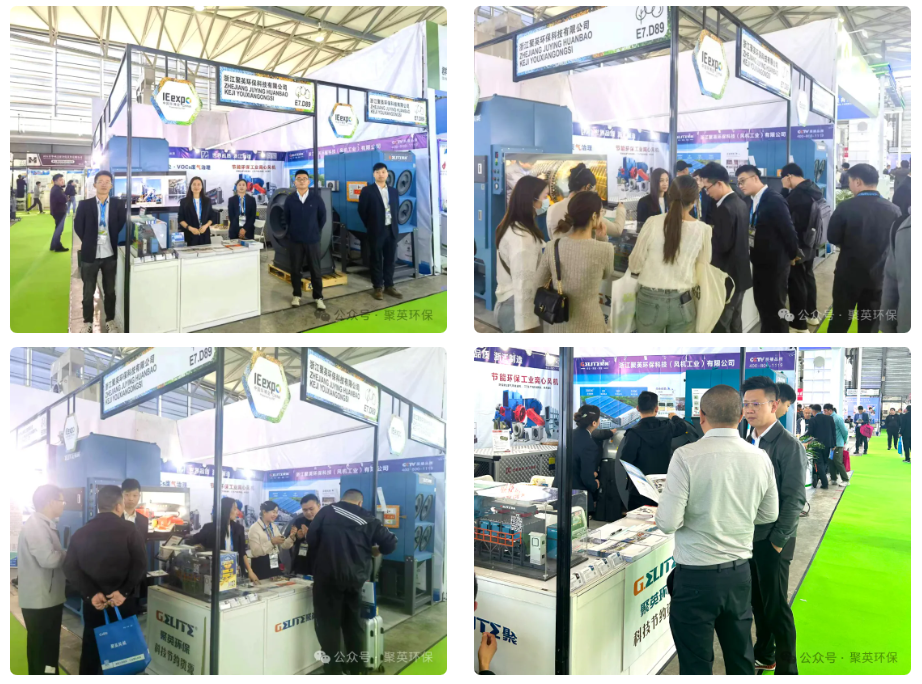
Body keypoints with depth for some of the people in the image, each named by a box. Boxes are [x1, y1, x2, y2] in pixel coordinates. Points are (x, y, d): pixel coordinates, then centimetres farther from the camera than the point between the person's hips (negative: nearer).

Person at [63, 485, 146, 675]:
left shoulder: (80, 533, 5)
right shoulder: (128, 529, -7)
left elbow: (70, 568, -3)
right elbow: (140, 564, -16)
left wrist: (90, 594, -8)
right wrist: (124, 592, -14)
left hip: (93, 601, 3)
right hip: (122, 601, -3)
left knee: (91, 649, 15)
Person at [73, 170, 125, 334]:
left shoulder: (118, 205, 2)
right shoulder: (84, 204, 0)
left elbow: (123, 225, 3)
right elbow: (78, 226, 3)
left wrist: (115, 242, -3)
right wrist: (88, 242, 1)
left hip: (110, 254, 1)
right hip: (90, 254, 0)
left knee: (110, 290, 11)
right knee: (88, 291, 8)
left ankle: (110, 320, 23)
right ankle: (87, 322, 19)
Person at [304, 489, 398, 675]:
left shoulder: (326, 512, 3)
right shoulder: (367, 518, 8)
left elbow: (311, 539, 0)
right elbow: (390, 542, 8)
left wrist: (314, 567, 14)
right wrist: (376, 550, 29)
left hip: (328, 576, -3)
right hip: (355, 578, 3)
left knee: (328, 624, 5)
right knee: (352, 623, 19)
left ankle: (333, 670, 5)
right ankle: (357, 668, 29)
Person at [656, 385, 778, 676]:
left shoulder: (686, 456, -18)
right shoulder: (760, 457, -2)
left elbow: (668, 522, -19)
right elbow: (769, 515, 10)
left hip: (696, 575, -5)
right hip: (740, 573, 5)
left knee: (696, 664, 8)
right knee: (741, 659, 21)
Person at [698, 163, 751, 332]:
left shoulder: (724, 208, -22)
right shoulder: (740, 203, 8)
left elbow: (722, 245, -24)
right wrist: (711, 233, 10)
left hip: (726, 277, -10)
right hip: (739, 274, 10)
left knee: (719, 326, -3)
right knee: (734, 324, 18)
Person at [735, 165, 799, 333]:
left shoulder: (774, 200, -19)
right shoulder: (754, 201, 7)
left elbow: (788, 230, -17)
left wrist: (792, 256, -6)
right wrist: (753, 255, 10)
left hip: (775, 263, -8)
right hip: (760, 262, 8)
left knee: (775, 306, 1)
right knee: (762, 303, 17)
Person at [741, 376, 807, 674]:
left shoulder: (789, 446, -15)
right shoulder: (749, 442, 6)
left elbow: (795, 499, -15)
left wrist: (777, 540, -15)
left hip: (771, 541, -6)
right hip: (749, 536, 6)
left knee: (775, 606, 3)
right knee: (757, 601, 18)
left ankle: (786, 669, 17)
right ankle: (763, 656, 35)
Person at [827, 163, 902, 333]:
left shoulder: (846, 207, -16)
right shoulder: (893, 210, -6)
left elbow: (833, 237, -7)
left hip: (849, 273, -2)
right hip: (878, 275, 2)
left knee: (840, 319, 11)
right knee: (871, 323, 12)